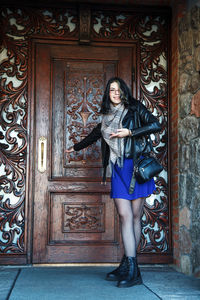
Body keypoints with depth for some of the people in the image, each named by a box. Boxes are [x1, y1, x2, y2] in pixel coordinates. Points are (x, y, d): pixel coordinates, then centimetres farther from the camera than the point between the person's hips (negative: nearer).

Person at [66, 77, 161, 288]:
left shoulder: (134, 108, 3)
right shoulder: (108, 117, 18)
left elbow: (156, 125, -8)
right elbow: (94, 135, 34)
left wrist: (129, 132, -13)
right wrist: (76, 147, 48)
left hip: (136, 166, -4)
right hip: (118, 169, 4)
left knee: (134, 216, -2)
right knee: (125, 216, -6)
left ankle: (130, 269, 1)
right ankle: (129, 268, -4)